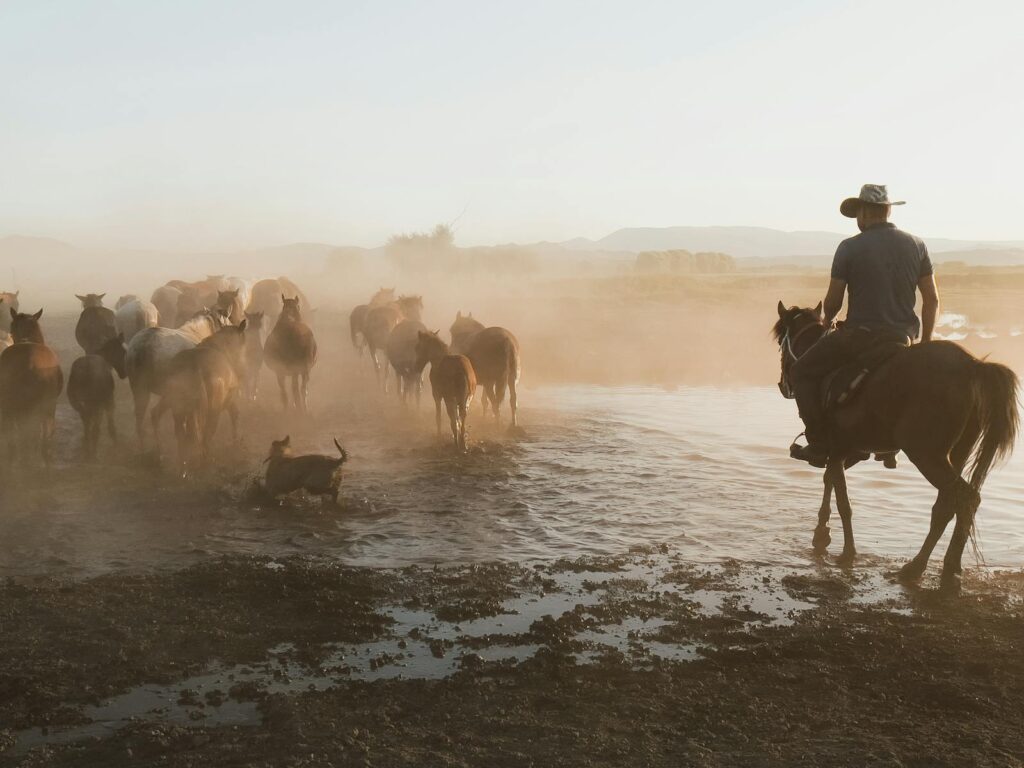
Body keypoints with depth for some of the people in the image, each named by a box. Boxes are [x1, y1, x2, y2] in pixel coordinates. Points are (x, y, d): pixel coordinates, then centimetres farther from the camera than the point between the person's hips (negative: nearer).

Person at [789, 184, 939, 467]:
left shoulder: (850, 248, -8)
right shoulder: (916, 245, 4)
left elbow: (832, 302, -5)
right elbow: (932, 300, 6)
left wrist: (828, 319, 17)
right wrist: (925, 342, 16)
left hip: (859, 335, -5)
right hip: (902, 338, 5)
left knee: (801, 372, 12)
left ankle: (819, 445, 4)